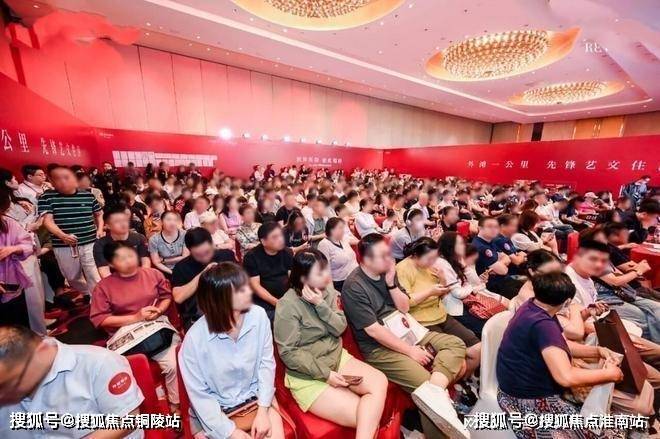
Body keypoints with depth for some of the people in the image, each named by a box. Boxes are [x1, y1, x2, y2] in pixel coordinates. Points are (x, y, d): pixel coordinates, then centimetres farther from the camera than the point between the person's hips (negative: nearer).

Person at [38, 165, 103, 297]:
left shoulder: (88, 196, 4)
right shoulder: (47, 197, 0)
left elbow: (99, 214, 17)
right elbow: (47, 220, -8)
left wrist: (100, 229, 1)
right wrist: (62, 235, -25)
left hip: (90, 243, -1)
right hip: (63, 247, 1)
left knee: (95, 277, 2)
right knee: (73, 278, 18)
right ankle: (88, 295, 41)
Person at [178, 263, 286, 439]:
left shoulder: (258, 315, -18)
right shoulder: (195, 339, -22)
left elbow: (267, 362, -8)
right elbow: (199, 395, -12)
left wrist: (262, 411, -11)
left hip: (256, 395, 1)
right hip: (215, 408, -1)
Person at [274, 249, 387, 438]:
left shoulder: (328, 291, -1)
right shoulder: (287, 306, -21)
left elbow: (340, 328, -8)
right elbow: (288, 353, -19)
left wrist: (320, 305, -23)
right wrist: (325, 374, -18)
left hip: (337, 357, 6)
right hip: (308, 376, -6)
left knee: (380, 382, -14)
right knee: (364, 418, -16)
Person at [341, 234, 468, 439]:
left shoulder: (386, 272, 2)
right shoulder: (353, 287, -19)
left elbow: (404, 307, 5)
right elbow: (373, 330, -19)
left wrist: (391, 283, -11)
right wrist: (411, 351, -15)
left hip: (405, 332, 8)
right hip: (378, 348, -7)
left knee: (456, 344, -7)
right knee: (425, 382, -22)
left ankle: (434, 391, -25)